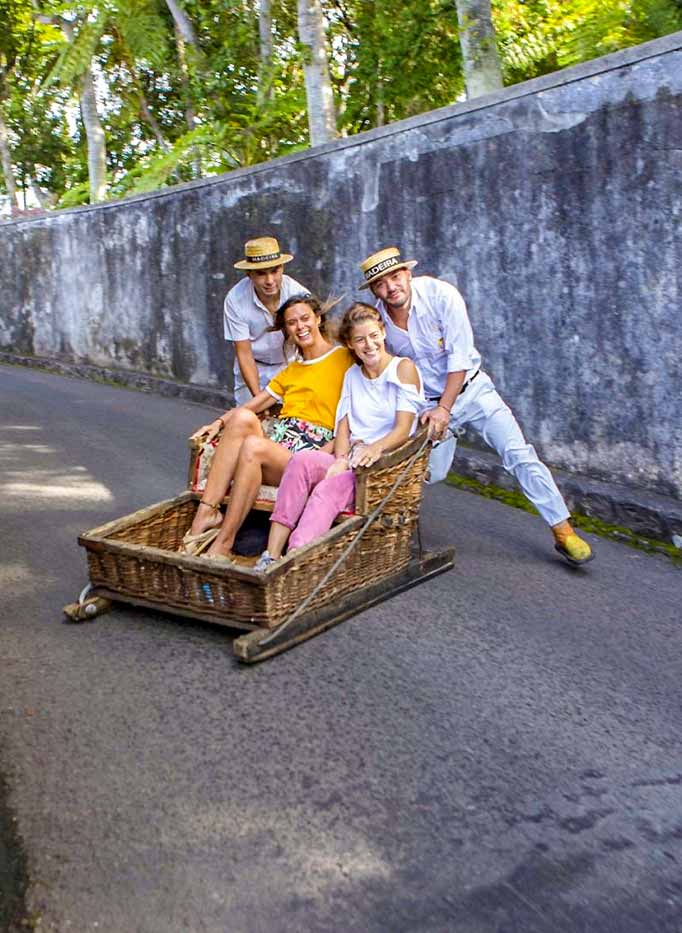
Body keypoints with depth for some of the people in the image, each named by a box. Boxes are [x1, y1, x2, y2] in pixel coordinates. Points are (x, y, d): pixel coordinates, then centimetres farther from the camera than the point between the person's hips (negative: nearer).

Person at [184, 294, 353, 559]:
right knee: (243, 417, -27)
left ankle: (223, 542, -29)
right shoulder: (290, 371, 30)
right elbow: (252, 405, 23)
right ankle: (206, 512, -32)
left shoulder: (345, 358, 8)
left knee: (253, 446, -34)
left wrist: (329, 452, -12)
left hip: (312, 448, -5)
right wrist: (219, 422, 5)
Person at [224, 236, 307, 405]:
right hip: (253, 369, 0)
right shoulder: (235, 300, -21)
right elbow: (244, 354, -16)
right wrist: (259, 398, -25)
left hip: (291, 365, 0)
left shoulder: (299, 294, -22)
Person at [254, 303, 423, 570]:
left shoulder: (404, 368, 3)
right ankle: (270, 557, -37)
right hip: (353, 458, 5)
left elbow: (403, 430, -8)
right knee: (302, 460, -27)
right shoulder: (352, 375, 22)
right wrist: (342, 459, -10)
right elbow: (343, 427, 11)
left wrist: (375, 448, -29)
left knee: (333, 486, -35)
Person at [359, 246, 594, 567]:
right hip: (426, 402, 2)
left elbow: (459, 357, -19)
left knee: (518, 454, -12)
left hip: (470, 390, -2)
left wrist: (444, 408, -22)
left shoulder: (440, 294, -20)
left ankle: (563, 530, -4)